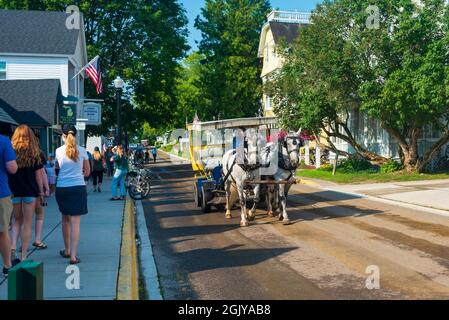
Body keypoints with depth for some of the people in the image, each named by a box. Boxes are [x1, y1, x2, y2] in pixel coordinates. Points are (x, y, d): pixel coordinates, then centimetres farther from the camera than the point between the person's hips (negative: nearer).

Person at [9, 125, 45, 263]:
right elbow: (38, 174, -3)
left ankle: (13, 246, 0)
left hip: (13, 191, 2)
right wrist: (41, 192, 4)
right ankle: (23, 256, 8)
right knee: (27, 223, 6)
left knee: (17, 220, 19)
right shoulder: (34, 153, -3)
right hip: (30, 191, -2)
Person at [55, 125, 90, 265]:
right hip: (78, 188, -1)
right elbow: (87, 172, 9)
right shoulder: (82, 151, 0)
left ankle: (67, 250, 32)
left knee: (65, 219, 18)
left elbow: (57, 168, 11)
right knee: (75, 221, -2)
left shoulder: (59, 151, -1)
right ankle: (73, 255, -9)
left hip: (62, 188, 1)